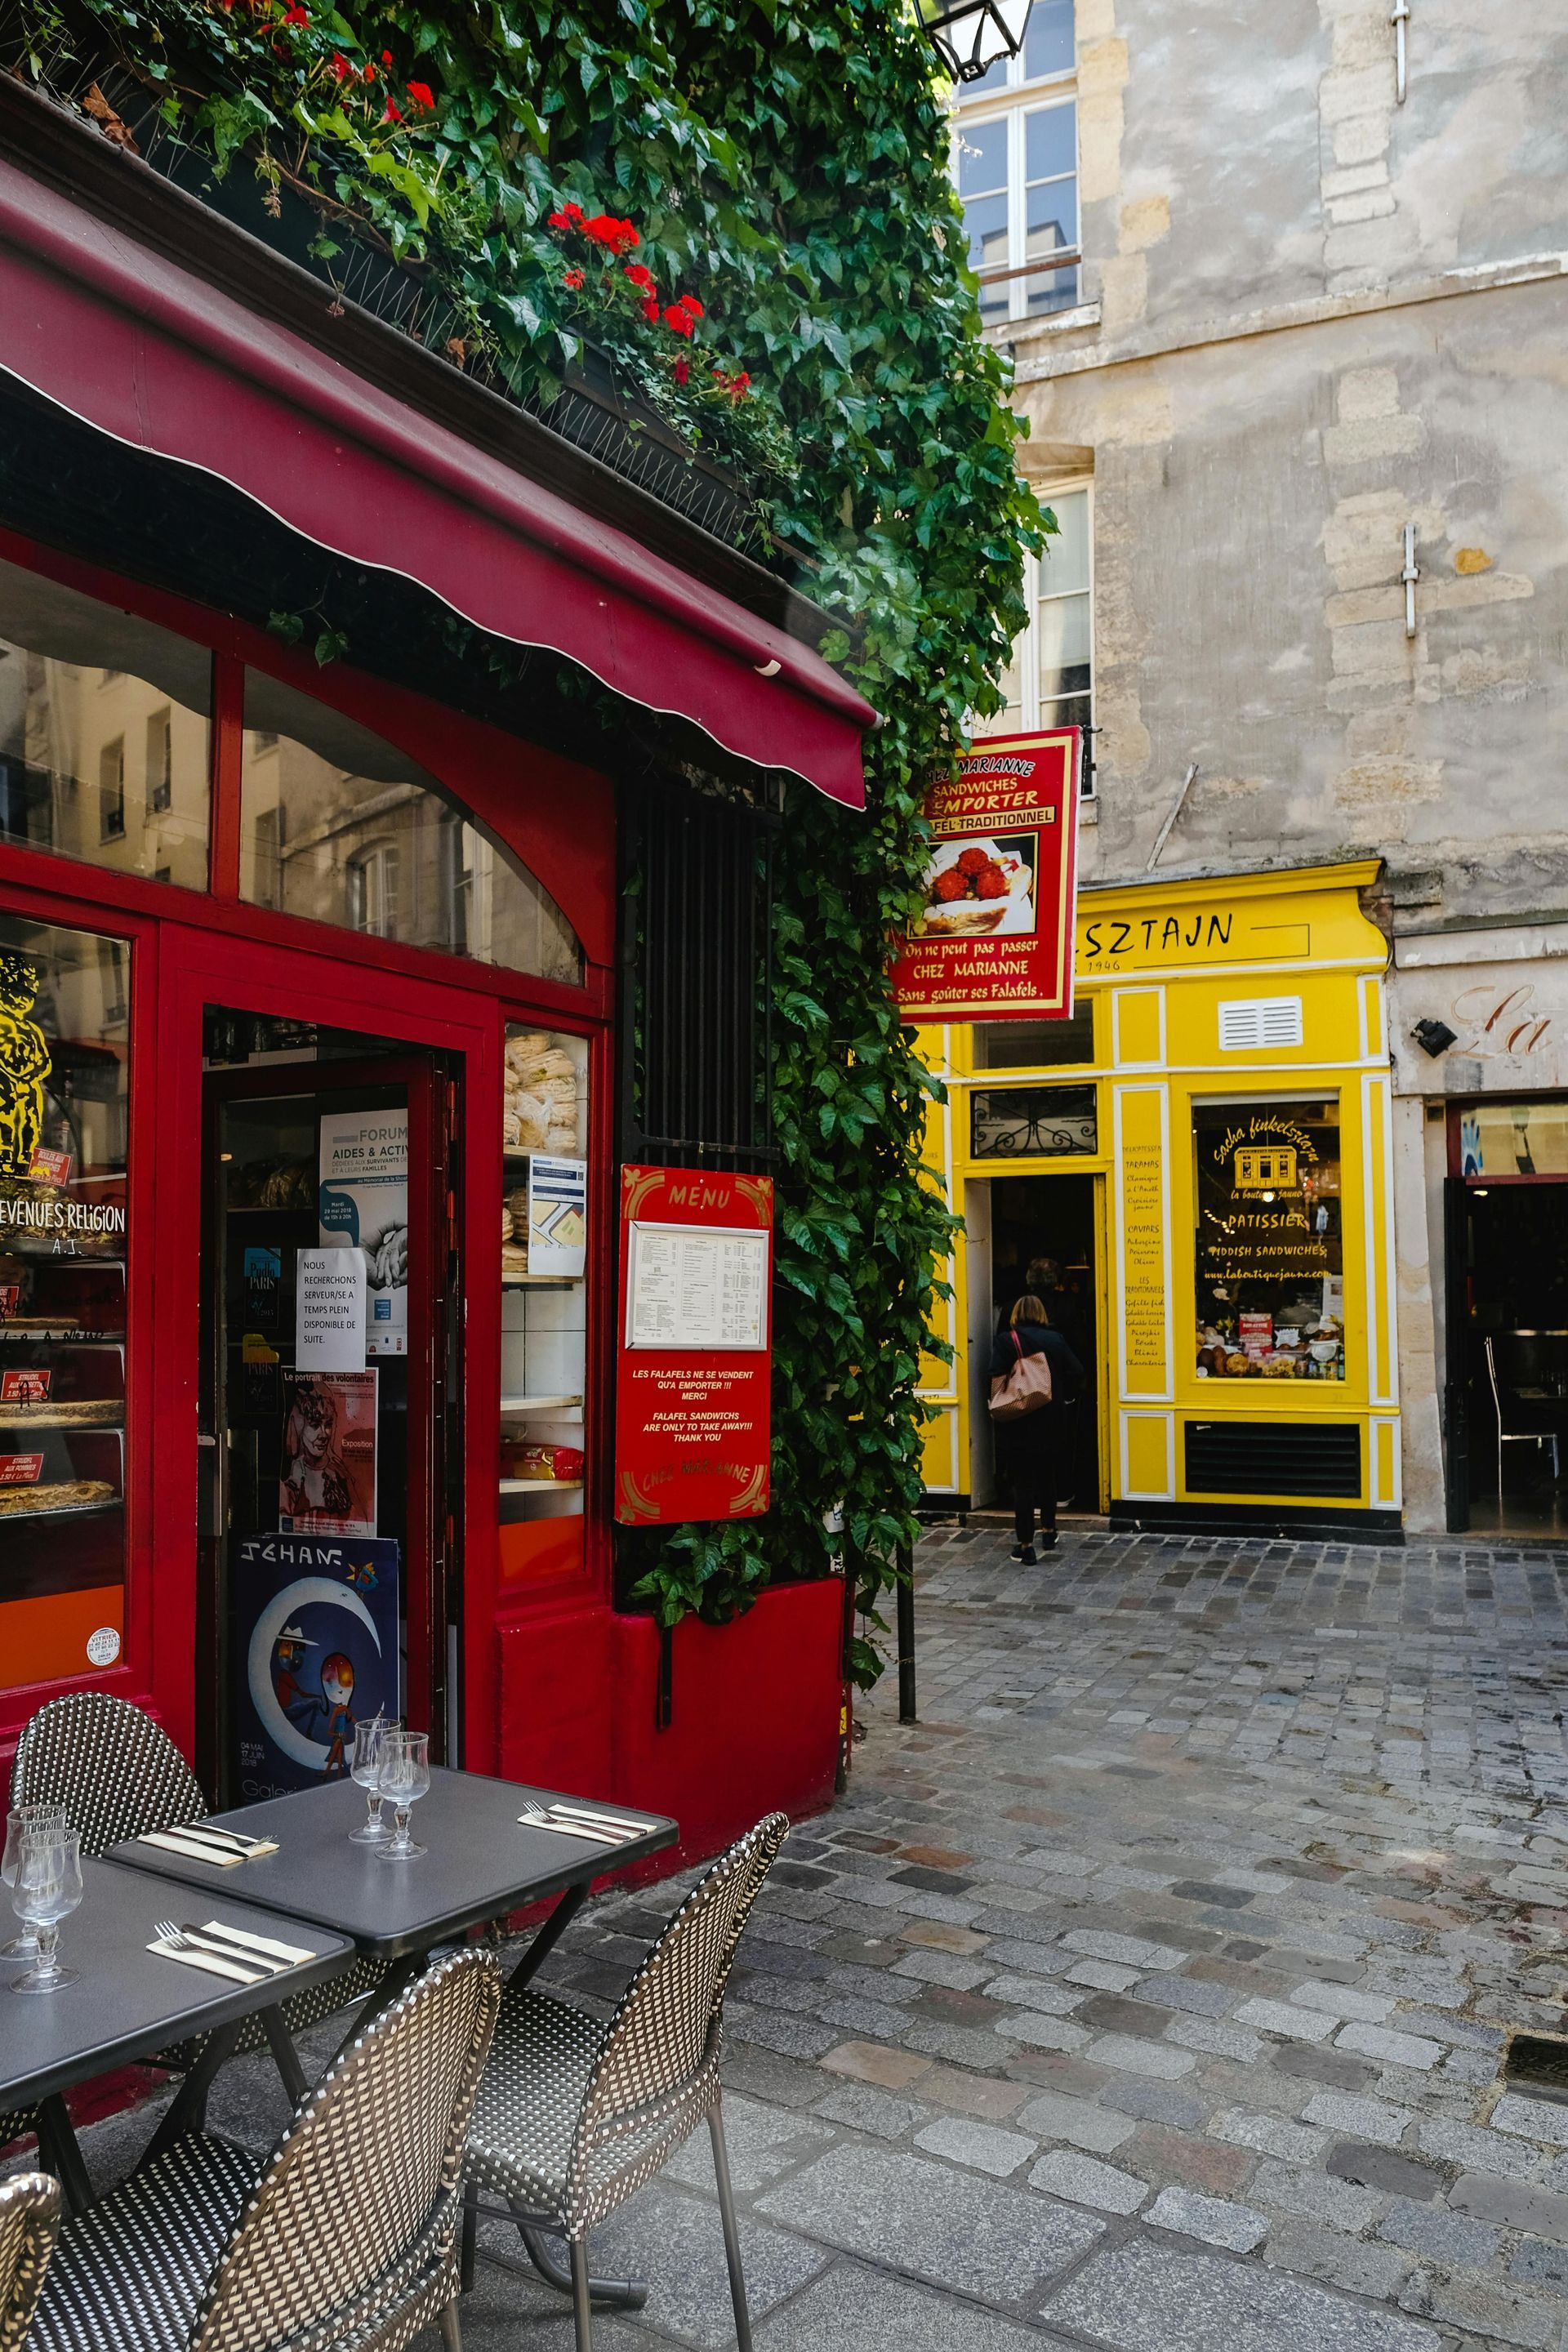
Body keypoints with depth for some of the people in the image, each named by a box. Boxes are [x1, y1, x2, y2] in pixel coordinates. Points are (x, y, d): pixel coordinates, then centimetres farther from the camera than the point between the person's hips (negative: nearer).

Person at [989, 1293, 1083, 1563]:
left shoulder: (1007, 1340, -7)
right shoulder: (1055, 1339, 3)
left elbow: (998, 1378, -17)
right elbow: (1077, 1374, -2)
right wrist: (1064, 1399, 11)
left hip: (1018, 1421, -4)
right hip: (1051, 1420, 4)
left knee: (1022, 1481, 1)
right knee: (1047, 1475, 21)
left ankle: (1025, 1544, 1)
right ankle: (1048, 1531, 34)